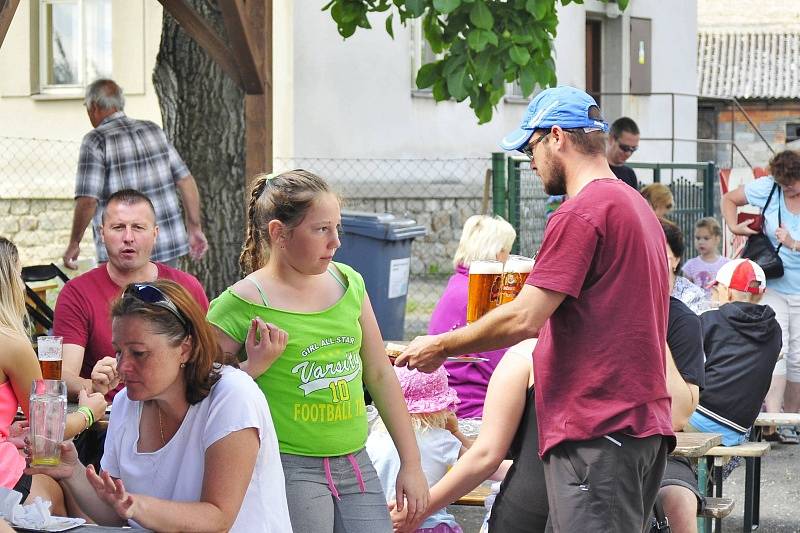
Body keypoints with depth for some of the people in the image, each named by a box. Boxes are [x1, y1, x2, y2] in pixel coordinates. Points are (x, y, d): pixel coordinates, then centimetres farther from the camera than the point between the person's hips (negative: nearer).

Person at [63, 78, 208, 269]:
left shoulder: (96, 141, -8)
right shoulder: (154, 130, 10)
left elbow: (88, 200, -17)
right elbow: (186, 181, 8)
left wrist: (74, 243, -5)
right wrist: (195, 229, 14)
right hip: (170, 246, 6)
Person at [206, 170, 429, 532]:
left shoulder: (348, 283, 9)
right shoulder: (241, 305, -8)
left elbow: (380, 376, 14)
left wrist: (411, 463, 14)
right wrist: (255, 365, -19)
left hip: (355, 464, 5)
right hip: (288, 470, -5)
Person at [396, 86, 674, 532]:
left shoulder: (580, 213, -13)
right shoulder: (639, 206, 19)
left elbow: (524, 320, -17)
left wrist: (441, 347, -4)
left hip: (596, 434, -10)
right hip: (646, 422, 10)